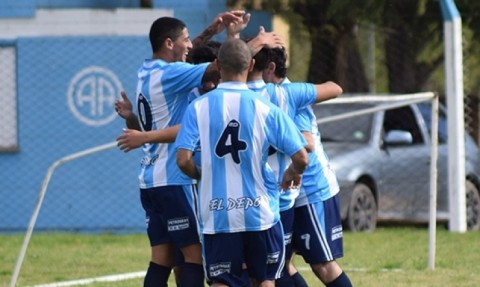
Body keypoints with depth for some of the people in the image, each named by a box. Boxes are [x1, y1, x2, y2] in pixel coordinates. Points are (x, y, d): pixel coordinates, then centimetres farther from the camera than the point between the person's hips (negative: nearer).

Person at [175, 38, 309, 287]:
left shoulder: (198, 108, -4)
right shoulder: (266, 109, -5)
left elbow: (183, 160, -10)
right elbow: (300, 157, -6)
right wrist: (293, 173, 18)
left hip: (217, 215, 0)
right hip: (259, 212, 0)